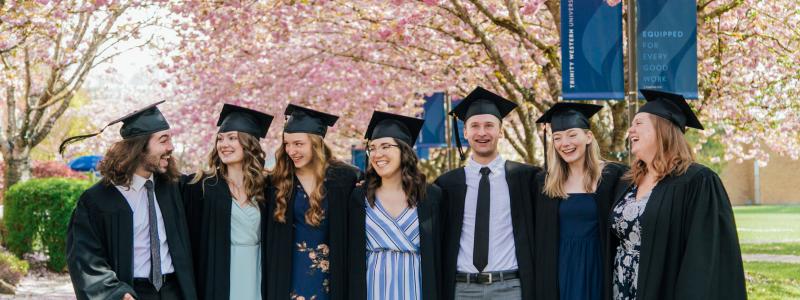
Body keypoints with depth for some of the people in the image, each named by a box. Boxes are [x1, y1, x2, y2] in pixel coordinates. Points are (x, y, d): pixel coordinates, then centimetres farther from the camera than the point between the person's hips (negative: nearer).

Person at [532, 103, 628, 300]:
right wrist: (541, 281, 4)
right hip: (560, 272, 3)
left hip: (599, 271, -2)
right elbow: (539, 240, 9)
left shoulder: (614, 175, -5)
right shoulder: (544, 182, 5)